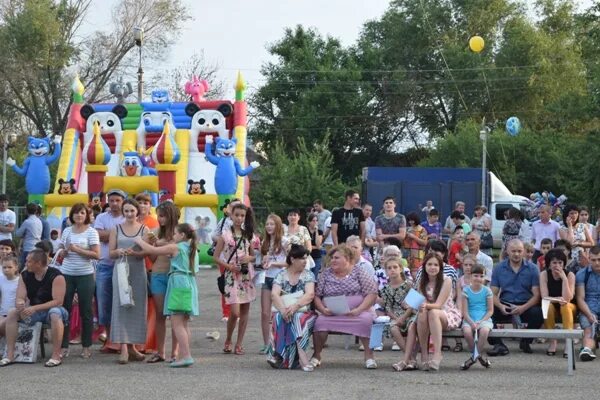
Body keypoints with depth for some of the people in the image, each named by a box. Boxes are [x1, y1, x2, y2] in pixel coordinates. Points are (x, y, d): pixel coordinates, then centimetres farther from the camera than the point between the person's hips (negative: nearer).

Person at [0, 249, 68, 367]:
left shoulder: (56, 276, -18)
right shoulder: (25, 275, -2)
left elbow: (58, 301, -24)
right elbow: (20, 298, -6)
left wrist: (35, 308, -31)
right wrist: (20, 304, -32)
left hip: (52, 310, -5)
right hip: (33, 312, 5)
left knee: (55, 314, -38)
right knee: (12, 313, -17)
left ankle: (56, 356, -33)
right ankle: (10, 355, -17)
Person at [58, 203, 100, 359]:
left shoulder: (91, 232, -2)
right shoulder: (67, 231, 10)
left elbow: (97, 254, -10)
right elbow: (61, 253, 17)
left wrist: (77, 249, -15)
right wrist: (64, 252, -5)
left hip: (85, 275, -4)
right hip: (66, 274, 4)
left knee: (86, 311, 3)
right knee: (64, 308, 2)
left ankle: (87, 346, 11)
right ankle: (63, 345, 9)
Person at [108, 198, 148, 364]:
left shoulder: (144, 229, 5)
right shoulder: (116, 229, 7)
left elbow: (147, 252, -2)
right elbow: (111, 253, 5)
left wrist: (133, 253, -20)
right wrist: (118, 252, -17)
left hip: (138, 271, 1)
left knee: (137, 307, 4)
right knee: (120, 305, -8)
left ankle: (132, 345, 16)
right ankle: (124, 348, -12)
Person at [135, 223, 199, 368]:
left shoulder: (175, 247, -6)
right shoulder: (193, 249, 15)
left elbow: (151, 250, -4)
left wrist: (139, 241, 12)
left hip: (178, 284, -8)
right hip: (190, 285, 8)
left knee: (177, 324, -10)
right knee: (184, 324, 13)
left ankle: (185, 356, -18)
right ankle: (186, 355, 14)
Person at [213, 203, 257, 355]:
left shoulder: (248, 235, 10)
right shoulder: (225, 235, -2)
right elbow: (216, 257, -2)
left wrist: (249, 258, -6)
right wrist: (229, 266, -15)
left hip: (247, 275, 5)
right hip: (232, 276, -4)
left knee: (245, 311, 4)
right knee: (235, 312, -13)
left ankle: (239, 344, 12)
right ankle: (228, 341, 10)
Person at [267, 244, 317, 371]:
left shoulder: (308, 275, 7)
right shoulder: (281, 275, 8)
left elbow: (310, 294, -9)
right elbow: (274, 294, -7)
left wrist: (295, 306, -26)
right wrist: (283, 309, -26)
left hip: (303, 312, -1)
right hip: (284, 311, 1)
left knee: (297, 318, -33)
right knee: (279, 318, -32)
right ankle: (302, 356, -43)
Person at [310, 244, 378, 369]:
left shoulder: (358, 272, 4)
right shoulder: (326, 274, 12)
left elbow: (372, 294, -3)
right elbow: (316, 296, 8)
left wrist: (359, 310, -16)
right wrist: (323, 309, -11)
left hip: (357, 313, -2)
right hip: (331, 314, 2)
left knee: (366, 320, -33)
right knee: (320, 321, -29)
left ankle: (369, 355, -19)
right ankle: (316, 355, -10)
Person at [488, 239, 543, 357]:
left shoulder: (532, 269, 3)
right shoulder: (499, 268, 8)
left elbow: (536, 295, -3)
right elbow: (493, 294, 3)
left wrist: (523, 308, -22)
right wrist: (500, 306, -19)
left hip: (526, 305, -1)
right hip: (505, 305, 1)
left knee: (538, 313, -32)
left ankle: (526, 342, -4)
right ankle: (498, 344, -19)